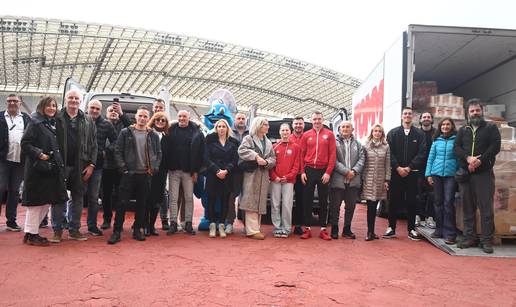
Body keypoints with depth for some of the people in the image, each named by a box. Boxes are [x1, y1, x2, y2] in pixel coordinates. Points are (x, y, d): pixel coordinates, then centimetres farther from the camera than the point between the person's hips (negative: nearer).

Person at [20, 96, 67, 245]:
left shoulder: (54, 124, 16)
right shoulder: (36, 123, -6)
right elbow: (25, 144, -11)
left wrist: (60, 163, 10)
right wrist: (39, 154, -22)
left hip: (53, 168, 8)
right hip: (38, 168, -8)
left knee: (47, 201, 11)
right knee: (36, 201, -2)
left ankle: (32, 231, 22)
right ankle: (31, 234, 7)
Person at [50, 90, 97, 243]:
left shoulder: (88, 121, 9)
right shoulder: (56, 118, 3)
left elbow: (93, 145, 8)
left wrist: (91, 164, 0)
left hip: (80, 166, 2)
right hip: (60, 164, -2)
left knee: (77, 197, 8)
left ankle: (74, 229, 18)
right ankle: (57, 230, 12)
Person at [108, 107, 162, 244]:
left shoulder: (153, 135, 8)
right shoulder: (125, 133, 2)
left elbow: (158, 153, 13)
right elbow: (118, 151, 0)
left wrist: (154, 168, 2)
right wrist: (123, 168, -7)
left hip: (146, 175, 2)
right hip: (129, 174, -2)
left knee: (141, 204, 8)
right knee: (123, 203, -3)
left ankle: (137, 230, 20)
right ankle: (117, 231, 5)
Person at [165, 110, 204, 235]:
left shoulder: (196, 132, -1)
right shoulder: (171, 130, 4)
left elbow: (200, 153, -2)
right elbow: (166, 149, 5)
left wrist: (196, 170, -5)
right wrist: (167, 166, -3)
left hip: (189, 171, -1)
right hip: (174, 170, 1)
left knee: (189, 198, 6)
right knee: (173, 198, 4)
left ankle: (188, 223, 15)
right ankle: (173, 223, 11)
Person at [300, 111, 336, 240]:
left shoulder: (329, 134, 2)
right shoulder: (306, 135, 6)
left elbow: (332, 154, -2)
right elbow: (302, 154, 5)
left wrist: (328, 172, -8)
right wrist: (302, 172, -2)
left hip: (323, 171, -1)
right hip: (309, 171, 1)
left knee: (323, 201, 6)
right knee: (307, 201, 3)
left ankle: (323, 229, 12)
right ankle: (307, 229, 11)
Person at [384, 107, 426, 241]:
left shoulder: (419, 134, 5)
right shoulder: (393, 133, 6)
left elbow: (421, 153, -2)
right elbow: (390, 152, -1)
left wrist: (409, 167, -11)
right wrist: (398, 168, -11)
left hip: (412, 173, 0)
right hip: (396, 172, 0)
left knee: (411, 201, 4)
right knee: (394, 201, 3)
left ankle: (411, 229, 13)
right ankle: (391, 228, 12)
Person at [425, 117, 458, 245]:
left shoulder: (456, 140, 0)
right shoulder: (436, 141, 10)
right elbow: (431, 157, 10)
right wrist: (428, 174, 3)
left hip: (450, 174, -3)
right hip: (436, 173, 3)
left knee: (448, 202, -6)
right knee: (438, 202, 8)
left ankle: (449, 233, -2)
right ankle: (439, 229, 18)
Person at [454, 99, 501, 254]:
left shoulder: (491, 128, 8)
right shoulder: (463, 130, 16)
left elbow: (495, 146, -6)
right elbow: (456, 148, 3)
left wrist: (480, 161, -17)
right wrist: (468, 158, -16)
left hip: (484, 173, -3)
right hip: (465, 174, 3)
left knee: (486, 207, -3)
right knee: (468, 208, 6)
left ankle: (487, 240, 2)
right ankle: (469, 238, 13)